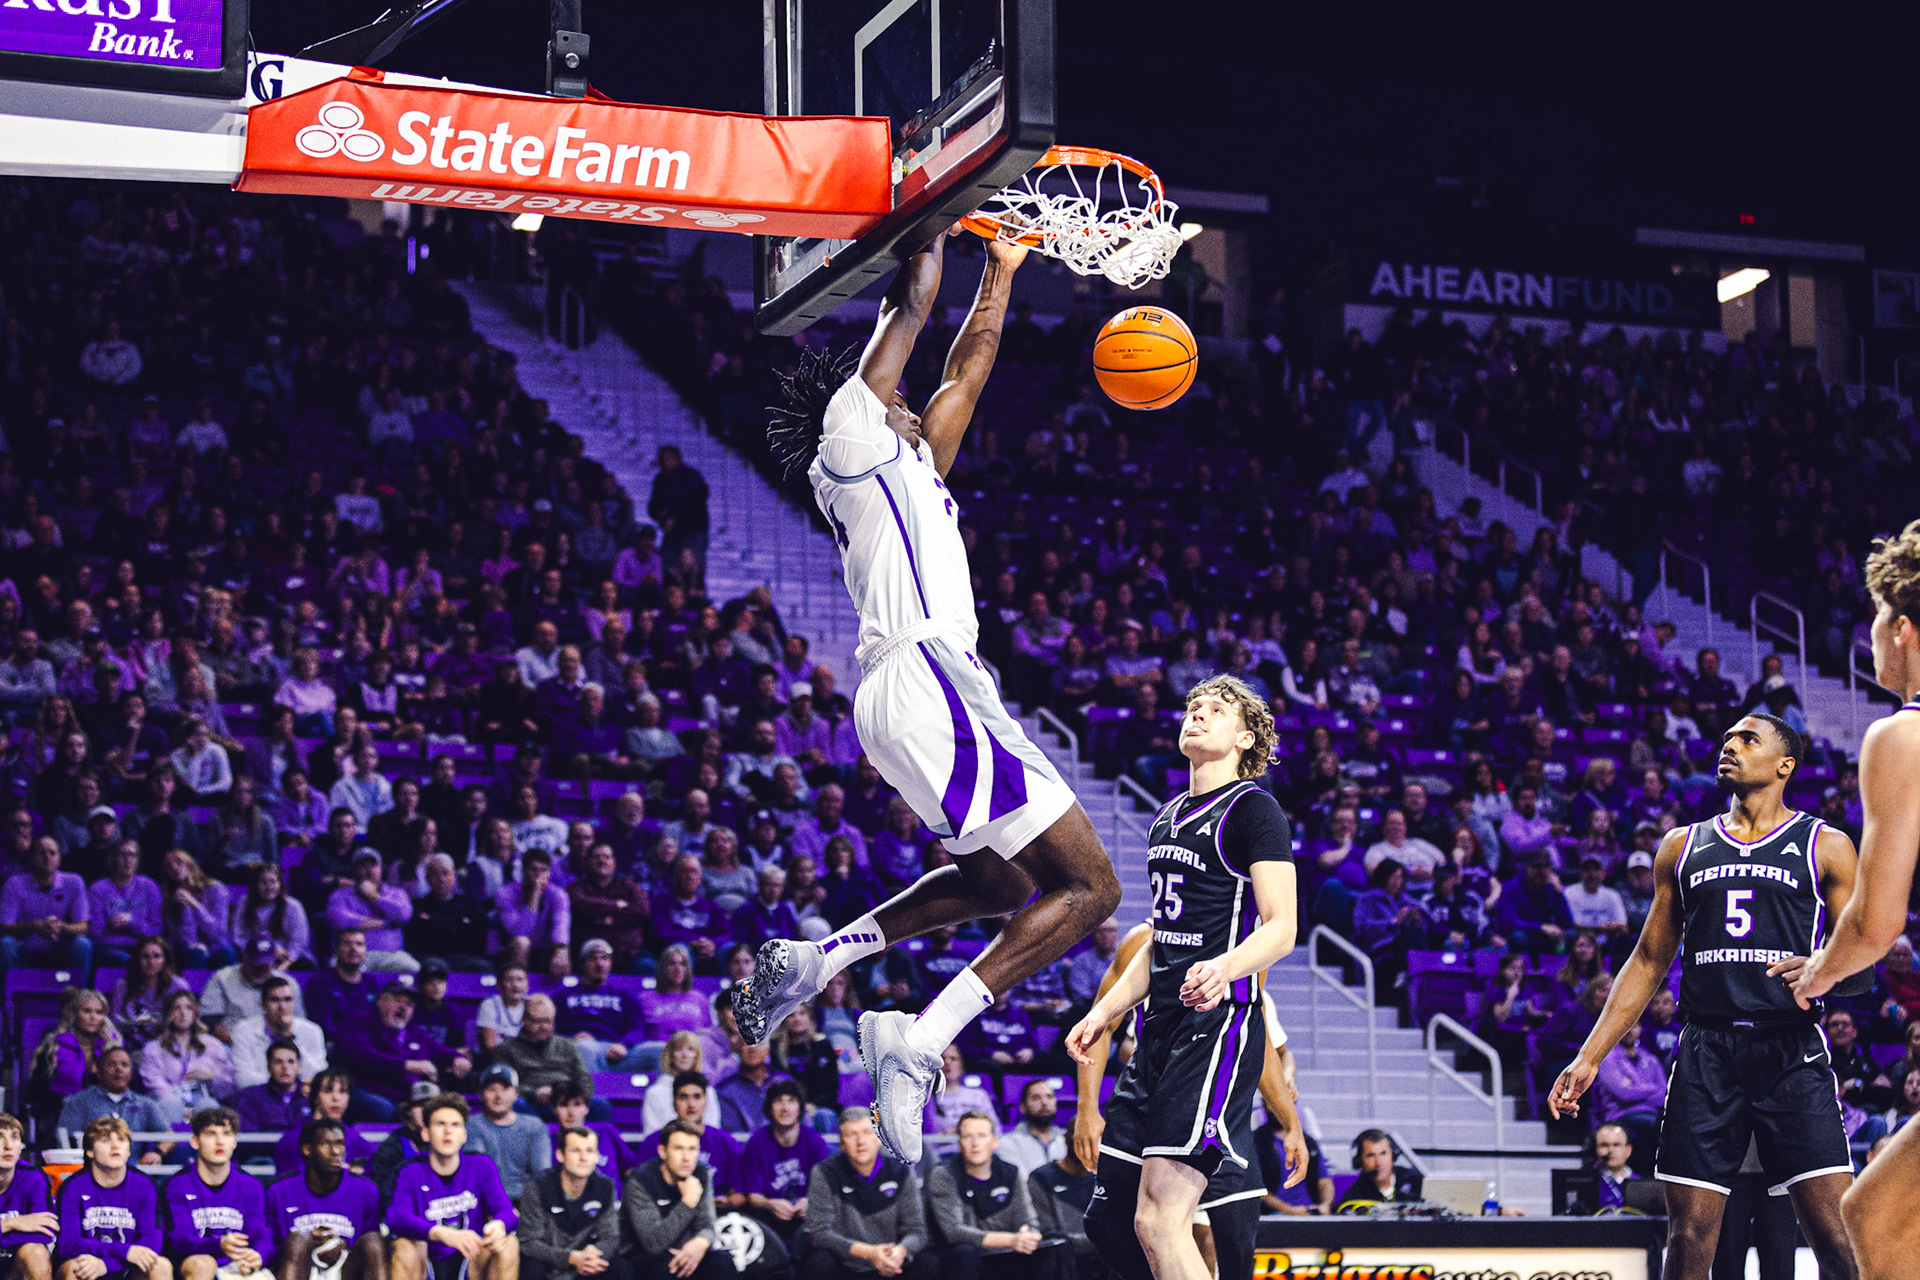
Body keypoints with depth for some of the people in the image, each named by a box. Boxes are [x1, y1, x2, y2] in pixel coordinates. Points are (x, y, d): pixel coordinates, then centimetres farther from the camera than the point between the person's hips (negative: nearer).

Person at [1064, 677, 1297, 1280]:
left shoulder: (1253, 809, -4)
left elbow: (1281, 927, -13)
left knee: (1160, 1219, -19)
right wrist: (1105, 1012, 20)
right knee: (1113, 1219, 4)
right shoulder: (1168, 817, 21)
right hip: (1161, 1027, 9)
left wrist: (1225, 967, -32)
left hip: (1220, 1023, -9)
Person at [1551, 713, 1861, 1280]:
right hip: (1707, 1054, 3)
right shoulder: (1683, 846, 17)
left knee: (1836, 1234, -11)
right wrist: (1589, 1057, 12)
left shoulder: (1825, 846, 8)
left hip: (1792, 1056, -3)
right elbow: (1649, 961, 19)